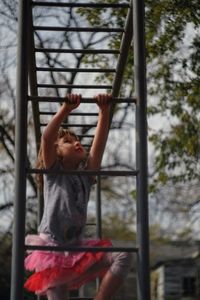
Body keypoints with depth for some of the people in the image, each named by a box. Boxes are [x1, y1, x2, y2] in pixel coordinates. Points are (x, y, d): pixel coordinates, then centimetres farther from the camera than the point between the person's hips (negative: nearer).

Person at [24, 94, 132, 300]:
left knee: (122, 257, -16)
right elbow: (46, 139, -14)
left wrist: (104, 111, -9)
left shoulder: (86, 176, 14)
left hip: (78, 248, 4)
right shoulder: (53, 173, 4)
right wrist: (66, 109, -22)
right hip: (52, 249, -4)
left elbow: (100, 142, 2)